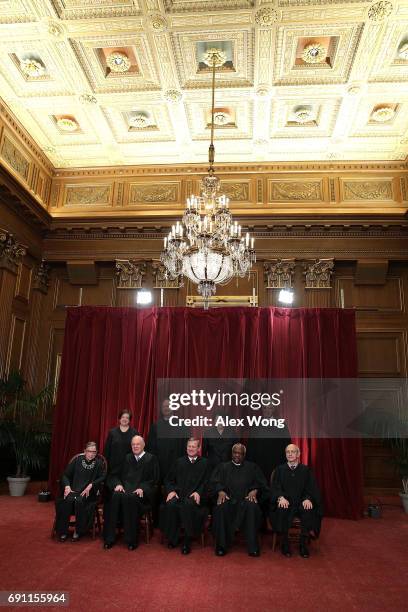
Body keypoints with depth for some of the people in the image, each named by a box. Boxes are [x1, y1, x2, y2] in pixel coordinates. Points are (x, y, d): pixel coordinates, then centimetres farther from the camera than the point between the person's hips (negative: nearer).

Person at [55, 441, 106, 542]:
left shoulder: (99, 462, 3)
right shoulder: (77, 459, 7)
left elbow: (102, 477, -6)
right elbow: (66, 475, 9)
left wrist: (90, 485, -19)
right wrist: (67, 486, -9)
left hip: (89, 492, -2)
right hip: (73, 489, 2)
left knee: (80, 501, -32)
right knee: (67, 500, -29)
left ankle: (78, 531, -12)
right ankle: (63, 531, -11)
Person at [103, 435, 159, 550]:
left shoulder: (151, 458, 7)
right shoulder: (127, 458, 22)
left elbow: (154, 480, 0)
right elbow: (117, 475, 18)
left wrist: (142, 488, -15)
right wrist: (118, 484, -4)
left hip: (142, 492, -4)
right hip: (126, 488, 4)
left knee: (130, 497, -36)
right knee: (116, 496, -30)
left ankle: (131, 539, -24)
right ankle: (109, 538, -22)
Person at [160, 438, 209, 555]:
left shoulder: (204, 463, 16)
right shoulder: (179, 462, 23)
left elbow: (206, 482, 7)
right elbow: (168, 479, 19)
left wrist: (198, 492, -11)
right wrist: (171, 490, -1)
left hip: (194, 496, -2)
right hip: (178, 493, 3)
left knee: (188, 505, -36)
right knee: (170, 505, -31)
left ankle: (187, 541, -23)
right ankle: (172, 539, -12)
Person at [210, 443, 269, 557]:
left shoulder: (252, 467, 21)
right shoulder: (223, 467, 21)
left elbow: (261, 483, 10)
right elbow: (214, 482, 9)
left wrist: (254, 490, -12)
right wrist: (220, 491, -13)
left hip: (246, 499, 0)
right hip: (227, 498, 0)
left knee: (252, 507, -34)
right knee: (221, 507, -33)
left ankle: (253, 547, -24)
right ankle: (221, 545, -20)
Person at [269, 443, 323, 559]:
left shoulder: (306, 470, 11)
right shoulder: (279, 470, 11)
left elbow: (311, 488, 2)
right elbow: (275, 487, 1)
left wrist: (308, 499, -19)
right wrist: (281, 497, -20)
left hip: (301, 503, 0)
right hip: (285, 502, 0)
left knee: (309, 510, -32)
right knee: (281, 510, -33)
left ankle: (304, 544, -15)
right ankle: (285, 543, -14)